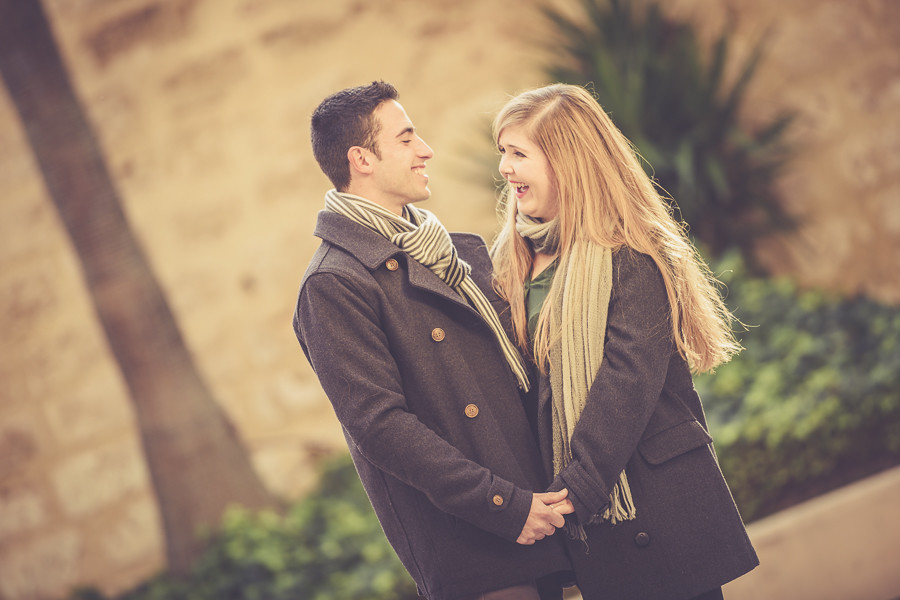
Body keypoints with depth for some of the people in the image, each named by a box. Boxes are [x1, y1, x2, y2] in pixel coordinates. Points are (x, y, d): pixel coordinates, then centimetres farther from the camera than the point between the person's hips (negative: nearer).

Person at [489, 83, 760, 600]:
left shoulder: (631, 257, -13)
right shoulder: (516, 260, 9)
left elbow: (627, 383, -20)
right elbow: (533, 382, 9)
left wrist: (574, 491, -23)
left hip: (659, 496, -6)